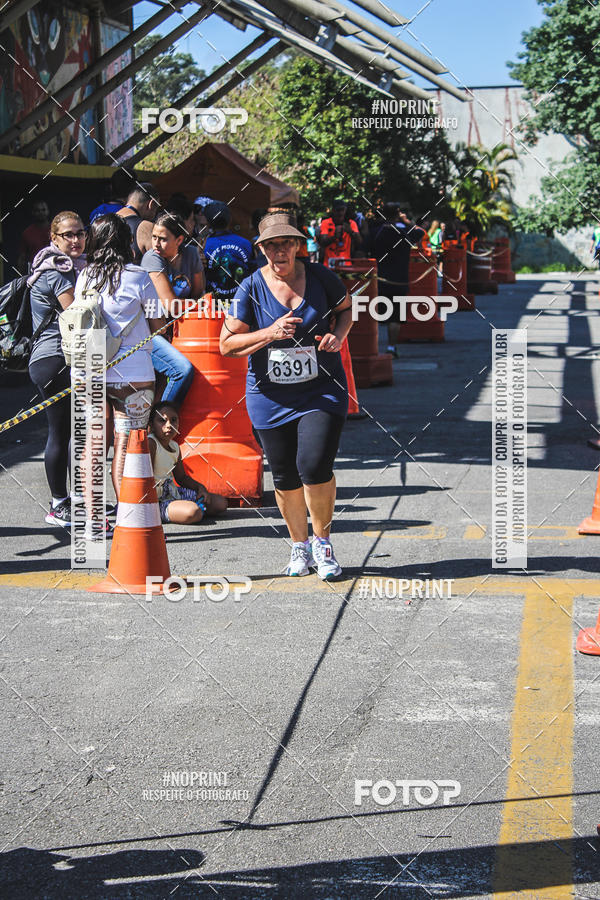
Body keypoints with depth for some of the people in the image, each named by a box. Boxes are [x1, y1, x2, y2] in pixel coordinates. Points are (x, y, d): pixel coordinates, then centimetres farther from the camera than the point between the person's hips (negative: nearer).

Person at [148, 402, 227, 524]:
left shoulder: (175, 447, 10)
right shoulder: (150, 443, -17)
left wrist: (200, 487, 6)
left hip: (174, 493, 9)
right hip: (158, 499, -9)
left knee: (221, 503, 9)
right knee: (193, 512, -35)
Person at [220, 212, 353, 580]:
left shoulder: (320, 276, -3)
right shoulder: (251, 288, -6)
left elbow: (346, 308, 15)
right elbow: (227, 344, -7)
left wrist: (338, 335, -6)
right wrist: (270, 333, -20)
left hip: (322, 389, -1)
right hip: (270, 395, 1)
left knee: (315, 466, -16)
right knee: (284, 475, 7)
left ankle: (323, 540, 8)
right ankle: (300, 545, 28)